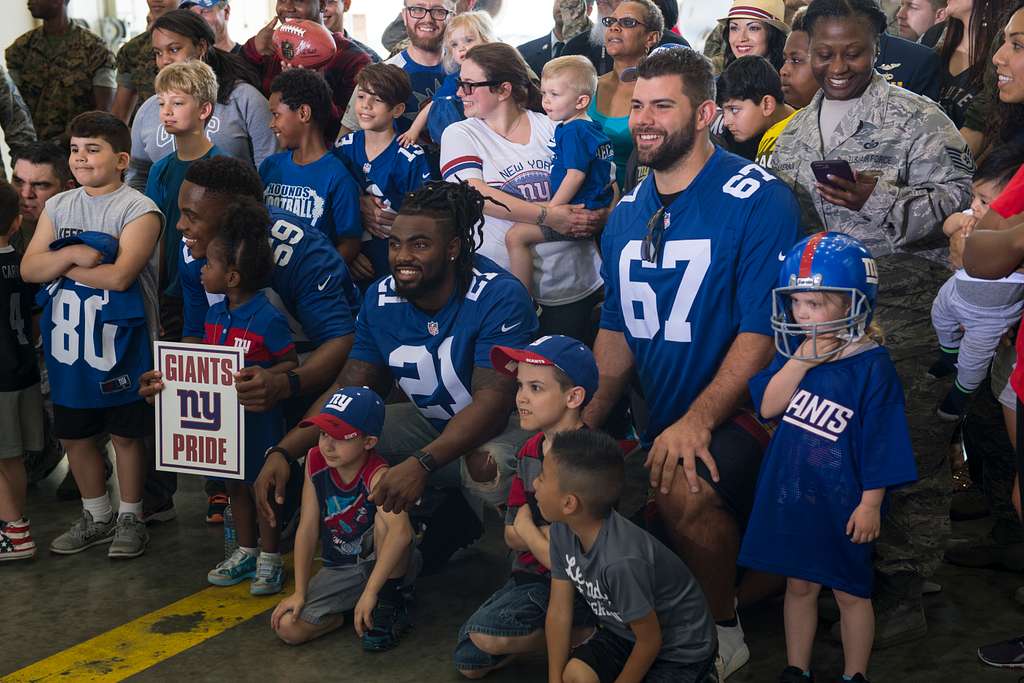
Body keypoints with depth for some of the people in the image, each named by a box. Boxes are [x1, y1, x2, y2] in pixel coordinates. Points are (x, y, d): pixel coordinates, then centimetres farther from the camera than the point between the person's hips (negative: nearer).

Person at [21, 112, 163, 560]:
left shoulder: (139, 210, -11)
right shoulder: (58, 207, 8)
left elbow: (119, 275, -23)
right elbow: (29, 269, 0)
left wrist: (62, 265, -11)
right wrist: (70, 255, -18)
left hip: (121, 344, -6)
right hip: (68, 342, 6)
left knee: (126, 435, 6)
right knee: (72, 435, 15)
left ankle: (130, 518, 24)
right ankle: (97, 517, 32)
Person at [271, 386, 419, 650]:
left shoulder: (376, 475, -28)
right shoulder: (315, 461, -11)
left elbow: (401, 531, -46)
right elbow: (307, 528, -7)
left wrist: (370, 592, -48)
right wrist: (300, 593, -10)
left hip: (387, 565, -4)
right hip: (341, 569, 4)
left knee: (384, 517, -35)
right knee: (287, 627, -16)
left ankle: (389, 604, -15)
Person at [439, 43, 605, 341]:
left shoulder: (553, 127, 6)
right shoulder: (459, 135, 2)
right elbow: (475, 194, -14)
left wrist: (601, 215, -14)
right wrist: (548, 216, -21)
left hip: (573, 281, 2)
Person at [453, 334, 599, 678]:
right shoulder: (529, 451, 2)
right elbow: (511, 536, 5)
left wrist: (527, 528, -10)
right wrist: (544, 535, -15)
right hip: (531, 574, 8)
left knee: (485, 634, -22)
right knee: (469, 661, 9)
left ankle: (583, 633, -2)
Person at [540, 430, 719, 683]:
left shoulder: (621, 560, -37)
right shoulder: (562, 530, -15)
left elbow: (650, 640, -23)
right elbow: (558, 612, -6)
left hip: (678, 649, -6)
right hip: (624, 633, 6)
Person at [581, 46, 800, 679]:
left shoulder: (758, 199, -10)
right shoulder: (626, 215, 12)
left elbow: (764, 331, -16)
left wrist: (696, 421, -26)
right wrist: (585, 420, 0)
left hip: (738, 412, -7)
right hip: (654, 416, 7)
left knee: (683, 487, -34)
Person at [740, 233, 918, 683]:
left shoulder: (871, 366, -17)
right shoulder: (793, 351, -1)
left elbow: (880, 444, -14)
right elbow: (768, 406, -10)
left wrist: (870, 503, -12)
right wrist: (800, 361, -20)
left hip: (841, 503, -5)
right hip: (790, 494, 5)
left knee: (850, 592, 13)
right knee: (799, 585, 19)